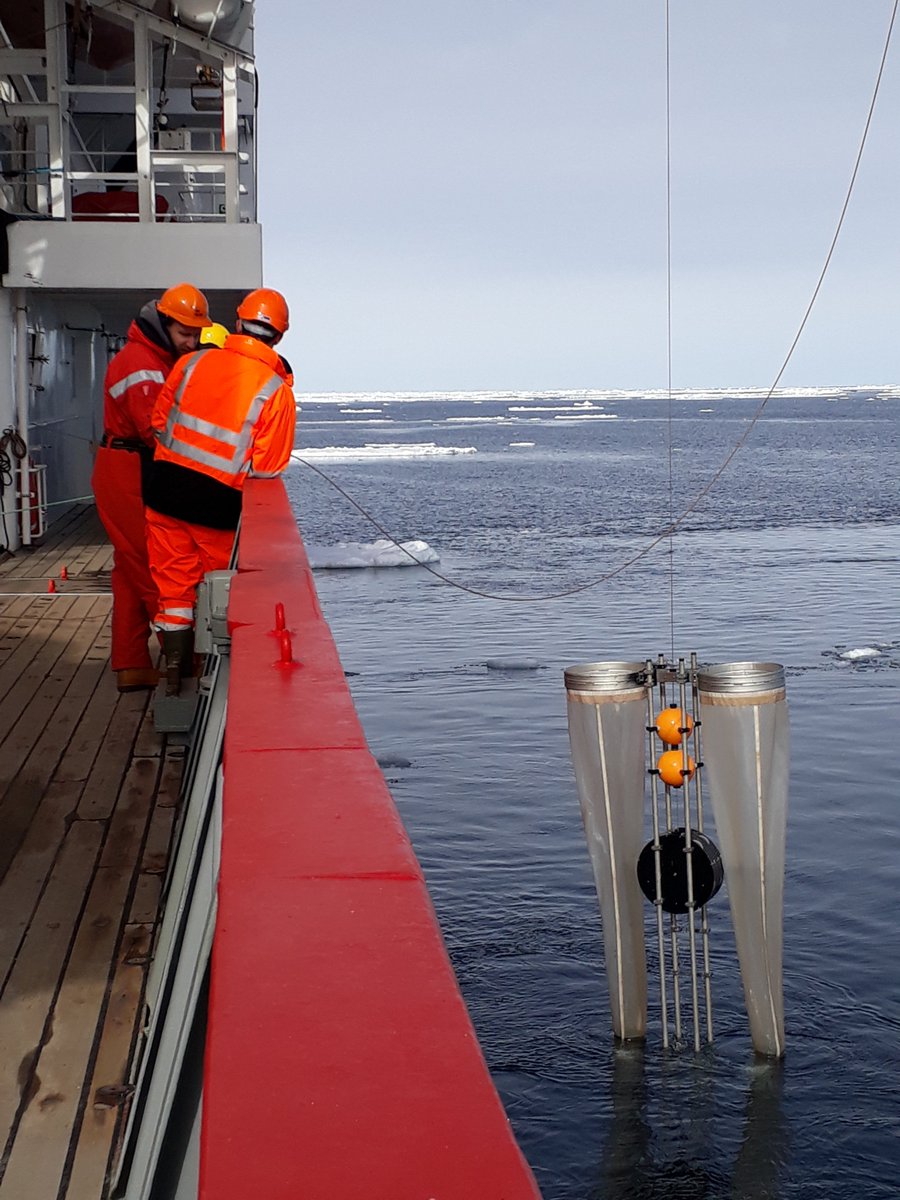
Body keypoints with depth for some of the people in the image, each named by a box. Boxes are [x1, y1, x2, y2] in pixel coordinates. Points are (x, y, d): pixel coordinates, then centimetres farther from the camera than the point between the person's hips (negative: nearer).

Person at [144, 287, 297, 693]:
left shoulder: (192, 363, -1)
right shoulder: (276, 390, -10)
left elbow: (159, 422, 8)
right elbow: (268, 467, -8)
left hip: (167, 491, 2)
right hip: (220, 504, -2)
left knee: (173, 583, 13)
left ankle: (175, 670, 15)